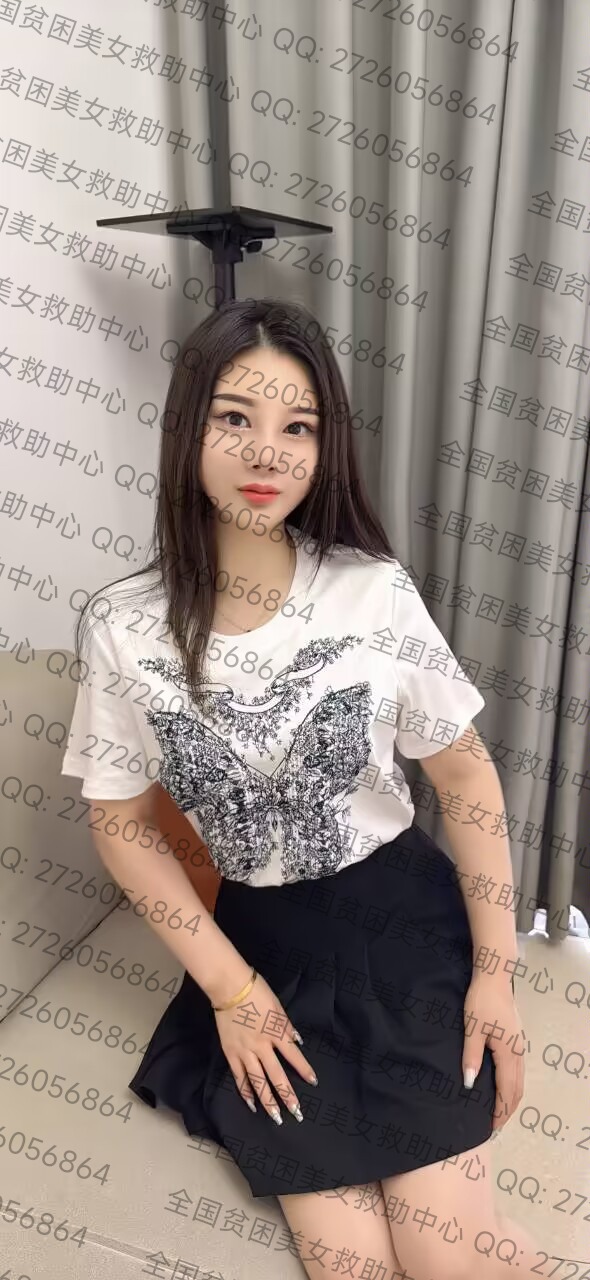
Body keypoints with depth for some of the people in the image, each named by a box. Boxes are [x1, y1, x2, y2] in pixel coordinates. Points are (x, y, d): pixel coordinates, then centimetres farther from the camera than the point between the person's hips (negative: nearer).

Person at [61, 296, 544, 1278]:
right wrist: (228, 985, -4)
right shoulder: (123, 630, -13)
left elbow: (467, 778, -4)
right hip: (260, 938, 1)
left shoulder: (375, 594, -15)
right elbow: (123, 823, -2)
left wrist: (496, 970, -4)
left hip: (403, 919, 0)